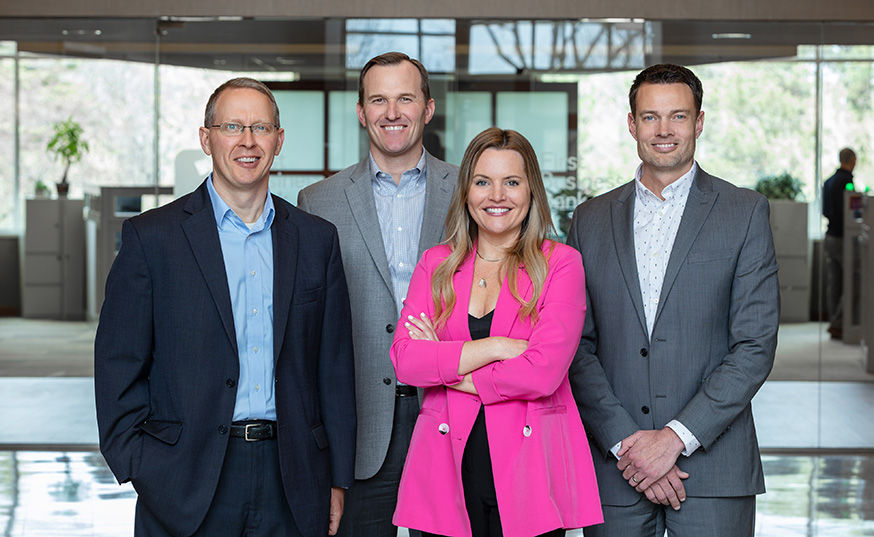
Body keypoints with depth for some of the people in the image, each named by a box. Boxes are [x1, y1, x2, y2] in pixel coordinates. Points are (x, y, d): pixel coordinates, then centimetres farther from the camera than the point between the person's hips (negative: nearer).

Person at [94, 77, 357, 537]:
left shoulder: (317, 240, 9)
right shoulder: (151, 237, 0)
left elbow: (335, 368, 10)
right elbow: (119, 367, -1)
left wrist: (336, 481, 7)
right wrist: (138, 470, -8)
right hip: (188, 488, -2)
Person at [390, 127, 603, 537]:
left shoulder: (560, 264, 1)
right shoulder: (436, 264, 11)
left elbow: (543, 372, -11)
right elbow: (404, 359, -3)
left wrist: (446, 369, -5)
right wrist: (496, 347, -12)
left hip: (530, 469, -2)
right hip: (448, 471, 2)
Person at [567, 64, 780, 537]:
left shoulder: (746, 213, 2)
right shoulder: (590, 220, 9)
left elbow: (755, 347, -5)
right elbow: (578, 348, 4)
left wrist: (675, 437, -12)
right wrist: (624, 442, -9)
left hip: (712, 467, -2)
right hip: (613, 467, 2)